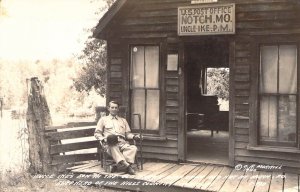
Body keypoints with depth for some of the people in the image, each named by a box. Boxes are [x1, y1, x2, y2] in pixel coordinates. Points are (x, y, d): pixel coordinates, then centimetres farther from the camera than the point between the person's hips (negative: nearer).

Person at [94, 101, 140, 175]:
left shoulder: (123, 120, 33)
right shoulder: (103, 119, 23)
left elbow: (128, 133, 26)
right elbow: (97, 133, 16)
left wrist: (134, 136, 2)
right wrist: (103, 139, -6)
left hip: (122, 142, 3)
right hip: (109, 143, -3)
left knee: (133, 148, -32)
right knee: (113, 148, -42)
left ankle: (127, 163, -50)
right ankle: (127, 166, -52)